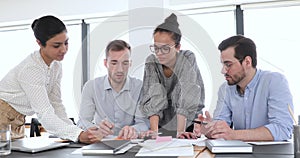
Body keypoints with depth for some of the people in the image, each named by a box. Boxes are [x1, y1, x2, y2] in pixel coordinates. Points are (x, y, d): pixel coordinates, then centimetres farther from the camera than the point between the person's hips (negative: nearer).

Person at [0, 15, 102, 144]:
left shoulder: (56, 66, -4)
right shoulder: (31, 69, -28)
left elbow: (55, 103, -3)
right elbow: (44, 114, -34)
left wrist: (78, 132, -17)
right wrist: (78, 134, -45)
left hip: (17, 122, 7)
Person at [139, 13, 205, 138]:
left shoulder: (188, 59, -13)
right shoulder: (151, 62, -6)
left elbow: (186, 99, -21)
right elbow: (153, 100, -14)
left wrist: (180, 132, -28)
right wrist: (154, 130, -25)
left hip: (188, 124, -2)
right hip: (163, 124, 3)